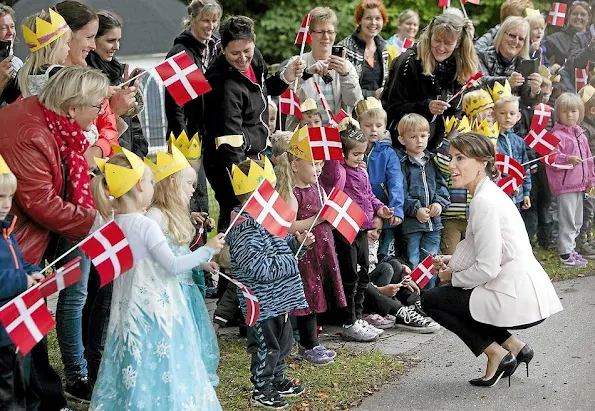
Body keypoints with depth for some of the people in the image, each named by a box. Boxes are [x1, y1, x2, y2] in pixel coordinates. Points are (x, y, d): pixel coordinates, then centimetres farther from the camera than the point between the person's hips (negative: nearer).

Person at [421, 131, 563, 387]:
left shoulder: (484, 202, -17)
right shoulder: (489, 193, 12)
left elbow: (487, 269, -19)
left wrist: (452, 277, -2)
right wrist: (453, 262, 6)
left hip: (517, 299, -9)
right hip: (527, 293, 9)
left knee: (432, 300, 4)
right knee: (447, 292, 26)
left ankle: (497, 354, 4)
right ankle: (513, 346, 18)